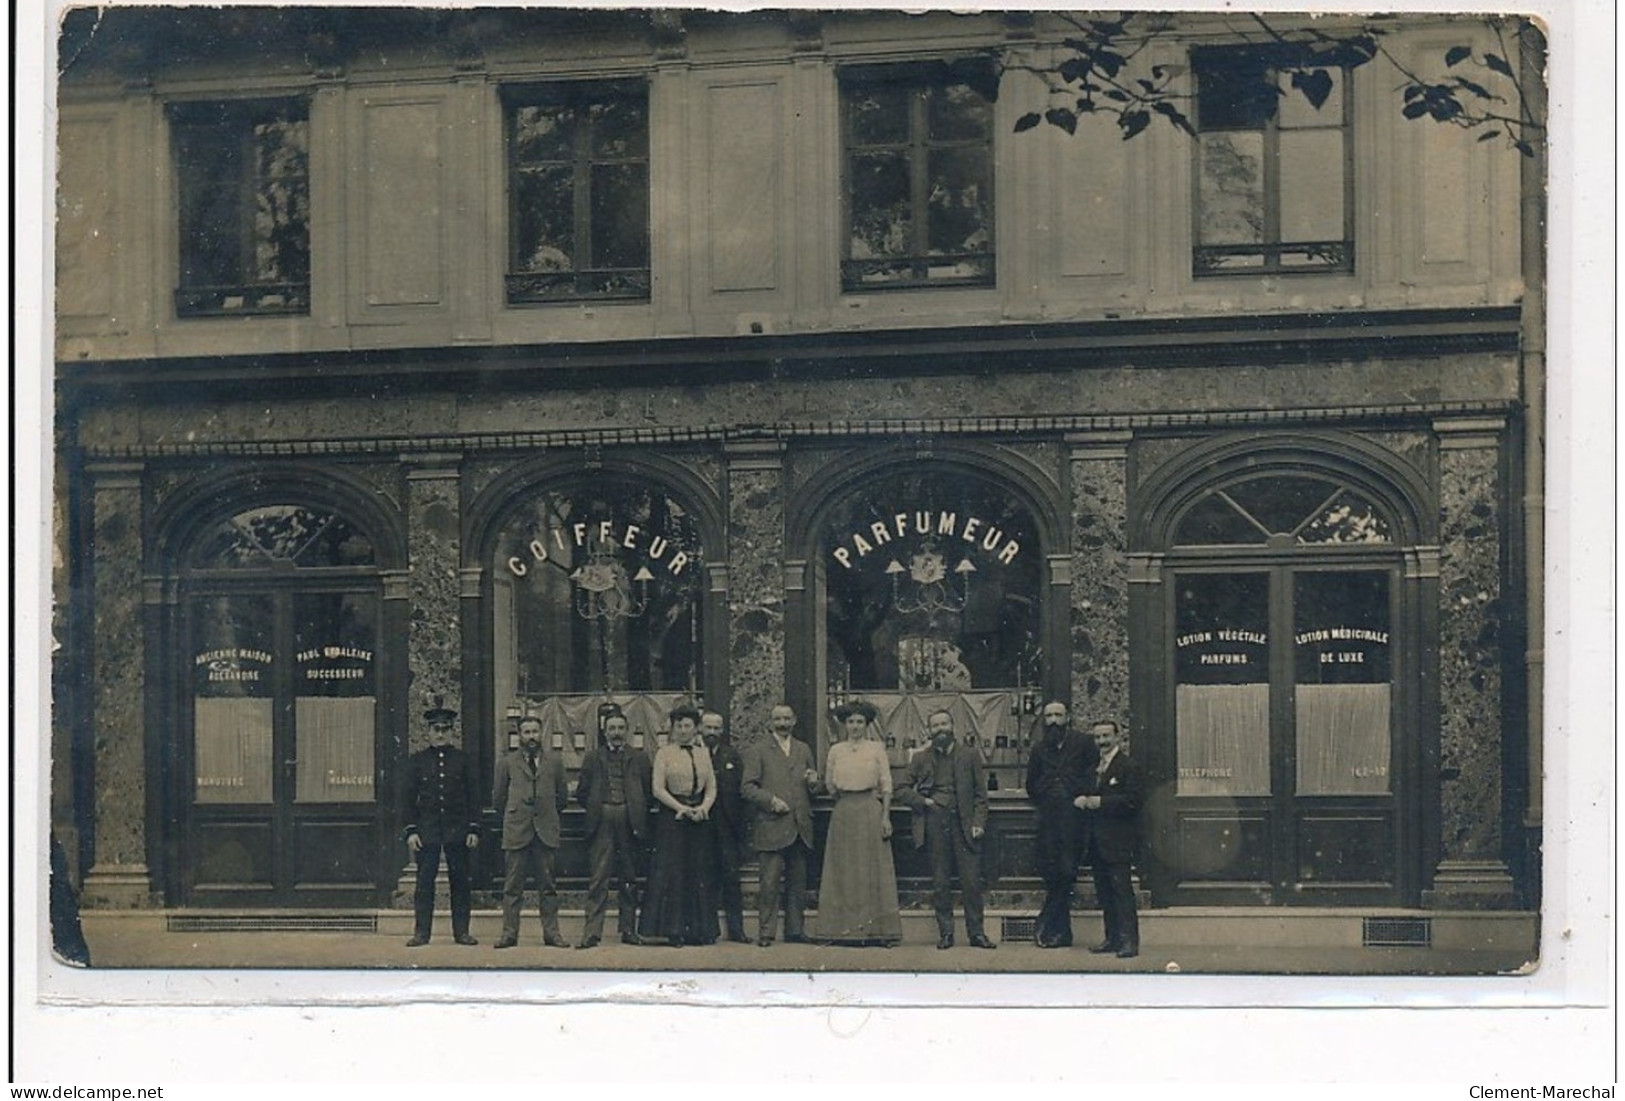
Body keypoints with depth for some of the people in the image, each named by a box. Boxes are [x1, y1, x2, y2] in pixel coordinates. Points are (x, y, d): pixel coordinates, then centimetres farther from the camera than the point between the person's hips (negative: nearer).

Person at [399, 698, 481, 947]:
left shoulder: (462, 760, 7)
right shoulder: (417, 760, 6)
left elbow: (473, 796, 7)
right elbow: (407, 798, 5)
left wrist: (473, 830, -1)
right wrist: (410, 831, -3)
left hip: (458, 830, 0)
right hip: (427, 831, 0)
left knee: (461, 882, 2)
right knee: (425, 882, -1)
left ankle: (461, 931, 9)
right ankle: (421, 932, 3)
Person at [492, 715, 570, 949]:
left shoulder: (554, 762, 10)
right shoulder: (507, 763, 7)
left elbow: (563, 797, 16)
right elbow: (498, 799, 12)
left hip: (546, 831, 1)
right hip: (516, 831, -1)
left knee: (548, 886, 2)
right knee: (512, 886, -1)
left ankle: (551, 932, 5)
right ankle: (509, 932, 2)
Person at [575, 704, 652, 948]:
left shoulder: (639, 758, 11)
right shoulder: (592, 758, 10)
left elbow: (648, 791, 9)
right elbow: (582, 793, 12)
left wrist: (639, 817, 3)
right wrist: (596, 810, 5)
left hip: (630, 823, 1)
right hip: (602, 824, -1)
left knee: (629, 880, 6)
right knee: (598, 878, -6)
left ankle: (628, 929, 13)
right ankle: (592, 931, -9)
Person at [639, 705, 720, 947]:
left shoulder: (703, 753, 11)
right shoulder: (665, 753, 0)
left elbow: (711, 787, 9)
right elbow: (658, 788, -6)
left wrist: (704, 807, -10)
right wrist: (681, 808, -14)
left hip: (699, 817, 4)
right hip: (671, 816, -4)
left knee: (700, 871, 3)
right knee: (672, 870, -4)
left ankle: (700, 929, 8)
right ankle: (673, 930, -1)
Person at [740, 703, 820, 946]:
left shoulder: (803, 750, 18)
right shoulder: (757, 750, 3)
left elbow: (812, 787, 24)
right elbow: (747, 788, -3)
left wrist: (813, 782, 0)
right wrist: (771, 800, -15)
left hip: (800, 827, 5)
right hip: (772, 826, -5)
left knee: (798, 882, 8)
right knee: (769, 882, -6)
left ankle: (795, 929, 15)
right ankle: (766, 932, -3)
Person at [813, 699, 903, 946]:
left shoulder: (876, 749, 2)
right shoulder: (836, 751, 7)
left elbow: (886, 786, 1)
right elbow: (829, 785, 14)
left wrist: (886, 817, -5)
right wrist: (842, 799, 3)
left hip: (870, 812, -2)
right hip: (843, 814, 2)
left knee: (873, 870, 0)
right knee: (843, 871, 2)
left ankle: (876, 930, 2)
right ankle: (843, 930, 4)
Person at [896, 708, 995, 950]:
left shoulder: (970, 756, 12)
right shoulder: (921, 760, 13)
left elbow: (980, 794, 8)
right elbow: (901, 789, 11)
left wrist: (979, 822, -4)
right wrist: (923, 802, -3)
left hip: (963, 825, -1)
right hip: (934, 827, 1)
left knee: (971, 882, -4)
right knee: (940, 883, 2)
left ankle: (976, 933, 2)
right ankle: (945, 932, 8)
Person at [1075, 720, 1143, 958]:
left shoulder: (1129, 767, -5)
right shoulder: (1093, 768, 19)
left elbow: (1133, 800, -14)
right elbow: (1086, 794, 22)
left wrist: (1100, 802, -17)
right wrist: (1082, 800, -2)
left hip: (1118, 842, -7)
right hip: (1097, 843, 7)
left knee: (1122, 890, -10)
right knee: (1104, 892, 8)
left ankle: (1129, 941, -11)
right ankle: (1113, 938, 13)